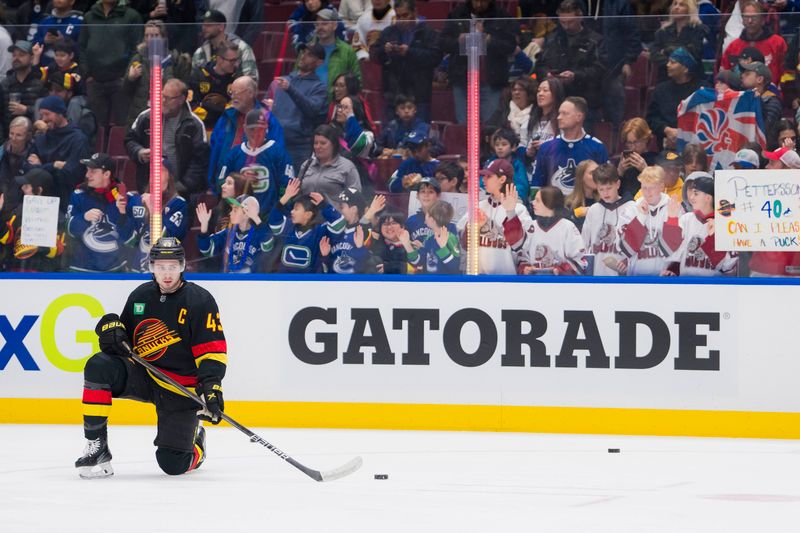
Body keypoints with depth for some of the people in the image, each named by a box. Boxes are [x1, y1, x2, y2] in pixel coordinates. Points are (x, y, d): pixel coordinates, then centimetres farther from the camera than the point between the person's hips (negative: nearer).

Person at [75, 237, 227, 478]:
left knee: (173, 464, -10)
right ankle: (96, 447, -20)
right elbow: (124, 338, 17)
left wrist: (211, 385, -29)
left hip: (181, 389, -4)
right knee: (98, 366, -25)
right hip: (142, 374, 4)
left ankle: (194, 441, 31)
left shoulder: (200, 300, -10)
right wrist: (112, 329, -8)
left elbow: (213, 349, -14)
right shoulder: (140, 296, 4)